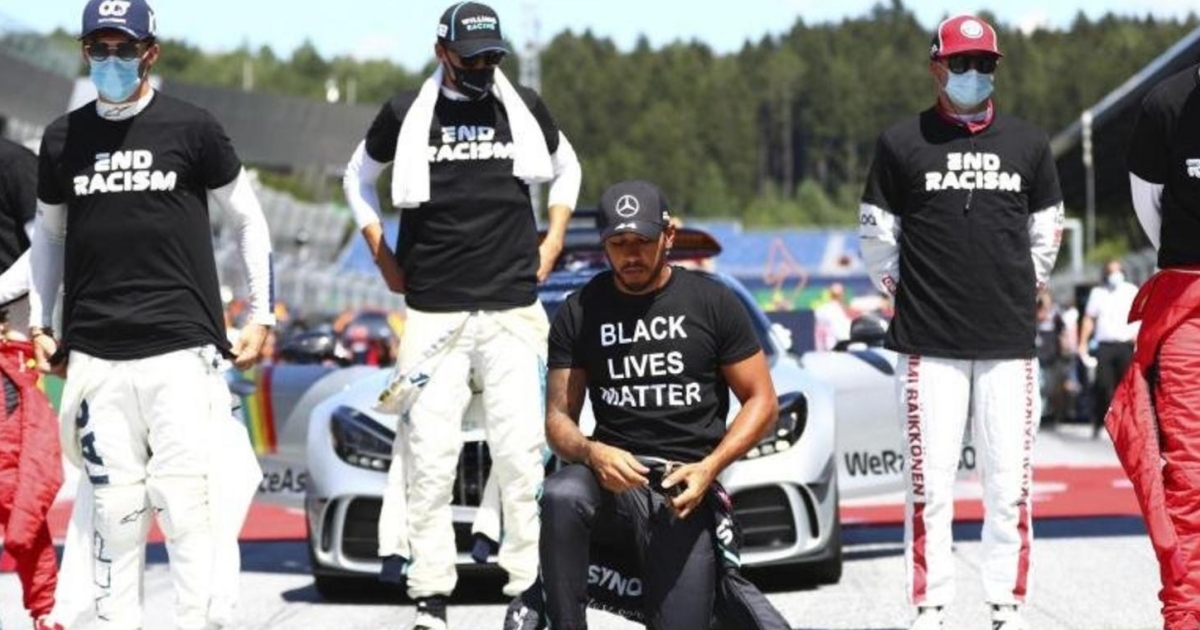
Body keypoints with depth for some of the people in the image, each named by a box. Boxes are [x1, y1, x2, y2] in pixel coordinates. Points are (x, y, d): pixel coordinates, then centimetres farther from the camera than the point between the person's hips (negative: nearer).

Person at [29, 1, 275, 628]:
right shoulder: (62, 139, 10)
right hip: (94, 356, 2)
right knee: (115, 506, 2)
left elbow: (248, 219, 11)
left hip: (180, 349, -2)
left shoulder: (191, 129, 3)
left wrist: (260, 314, 7)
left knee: (183, 501, -7)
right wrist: (39, 324, 15)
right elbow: (49, 232, 22)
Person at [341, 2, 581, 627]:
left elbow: (566, 169, 24)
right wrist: (382, 255, 11)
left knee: (521, 454, -2)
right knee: (429, 458, -2)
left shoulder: (524, 108, 7)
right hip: (433, 313, -1)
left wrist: (551, 244, 13)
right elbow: (358, 177, 19)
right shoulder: (406, 114, 3)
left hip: (513, 311, 1)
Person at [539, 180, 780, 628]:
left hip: (685, 479, -1)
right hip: (613, 469, 1)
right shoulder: (579, 313, 7)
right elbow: (559, 416, 7)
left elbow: (761, 401, 5)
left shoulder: (713, 304, 4)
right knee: (560, 498, -36)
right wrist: (592, 453, -18)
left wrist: (708, 469, -11)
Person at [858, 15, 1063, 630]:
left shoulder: (1028, 144, 9)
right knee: (931, 485, -1)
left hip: (1009, 345, 2)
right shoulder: (901, 144, 2)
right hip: (930, 346, -2)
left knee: (1009, 486, 3)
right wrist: (910, 296, 4)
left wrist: (1023, 291, 12)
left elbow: (1045, 234, 17)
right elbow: (877, 236, 7)